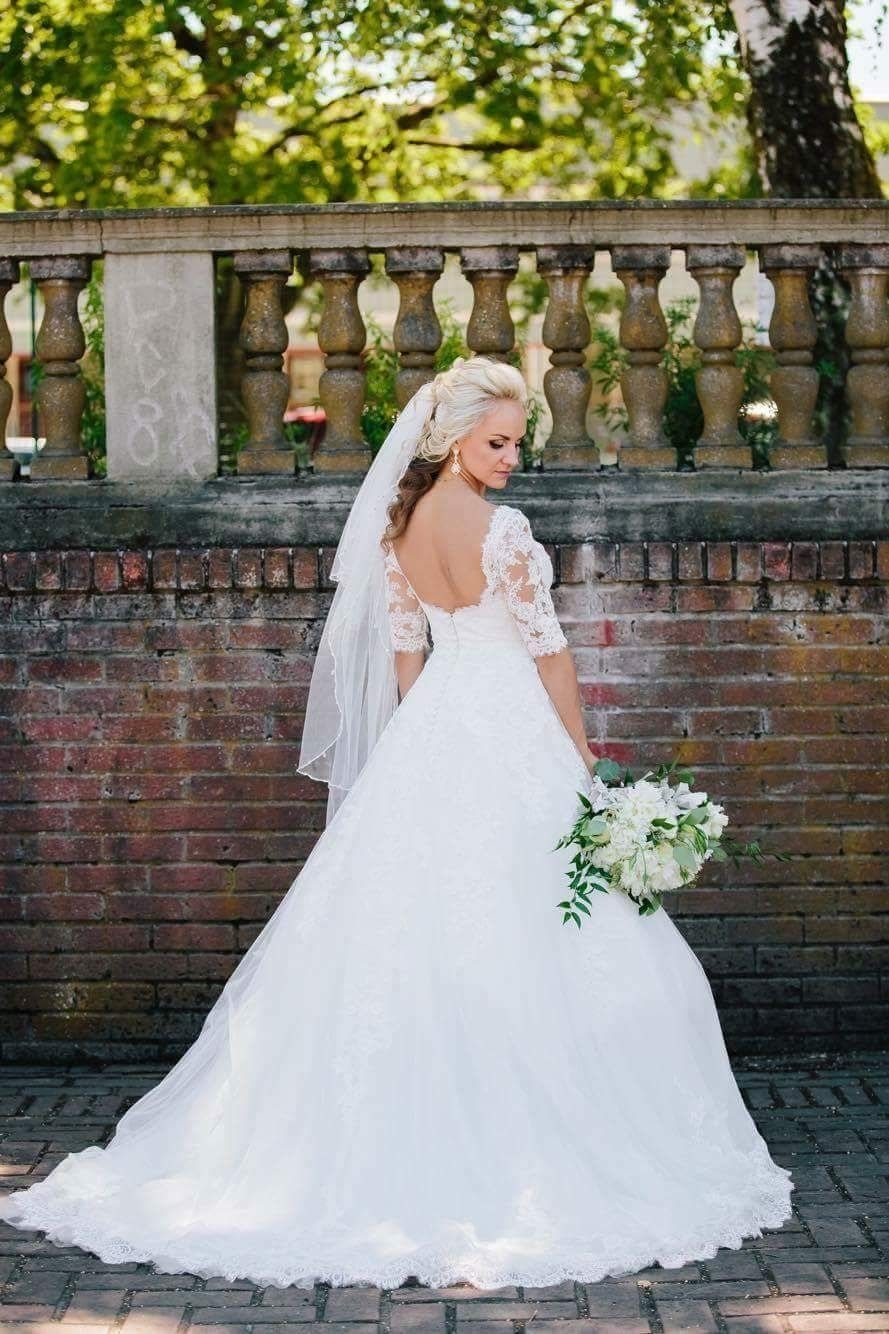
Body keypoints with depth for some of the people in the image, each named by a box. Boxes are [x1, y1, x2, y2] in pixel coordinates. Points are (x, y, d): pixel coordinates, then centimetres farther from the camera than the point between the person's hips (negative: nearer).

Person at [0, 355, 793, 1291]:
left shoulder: (398, 527, 5)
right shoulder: (501, 528, -15)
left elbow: (404, 651, 11)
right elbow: (547, 651, -10)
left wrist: (430, 743, 18)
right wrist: (581, 755, -2)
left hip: (432, 729, 7)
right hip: (510, 733, -7)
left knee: (412, 929, 9)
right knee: (521, 940, -1)